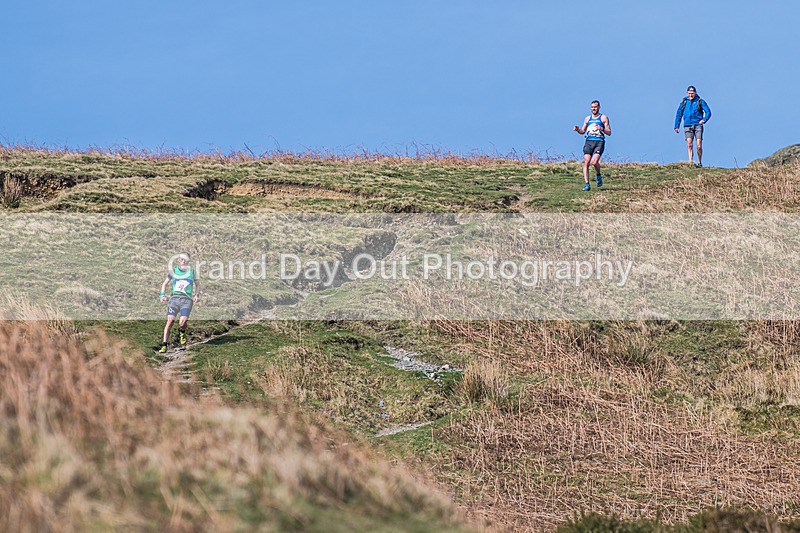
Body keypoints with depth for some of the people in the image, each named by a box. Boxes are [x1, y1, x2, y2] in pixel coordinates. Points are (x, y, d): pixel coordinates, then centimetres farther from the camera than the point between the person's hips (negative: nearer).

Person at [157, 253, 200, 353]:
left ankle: (182, 333, 17)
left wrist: (197, 294, 9)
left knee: (183, 321, -20)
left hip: (187, 299, -1)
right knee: (170, 320, -16)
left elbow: (197, 284, 26)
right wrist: (162, 295, 6)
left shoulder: (191, 271, 12)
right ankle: (164, 345, -12)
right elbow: (165, 284, 22)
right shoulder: (173, 271, 12)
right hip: (174, 298, 1)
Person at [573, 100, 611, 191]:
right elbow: (583, 131, 25)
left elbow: (609, 132, 4)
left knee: (594, 162, -21)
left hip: (599, 142, -4)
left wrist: (602, 129, -15)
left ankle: (598, 176, 9)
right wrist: (577, 130, 3)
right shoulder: (587, 118, 20)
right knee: (586, 163, -9)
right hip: (589, 142, 4)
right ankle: (586, 184, -7)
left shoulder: (604, 118, 8)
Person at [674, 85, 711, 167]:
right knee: (689, 143, -15)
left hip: (698, 126, -2)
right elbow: (679, 114, 20)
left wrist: (704, 120, -16)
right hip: (687, 126, 2)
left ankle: (699, 163, 8)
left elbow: (708, 112, 2)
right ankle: (691, 161, -20)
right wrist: (676, 126, 15)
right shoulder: (684, 102, 14)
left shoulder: (700, 102, 7)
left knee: (699, 146, -6)